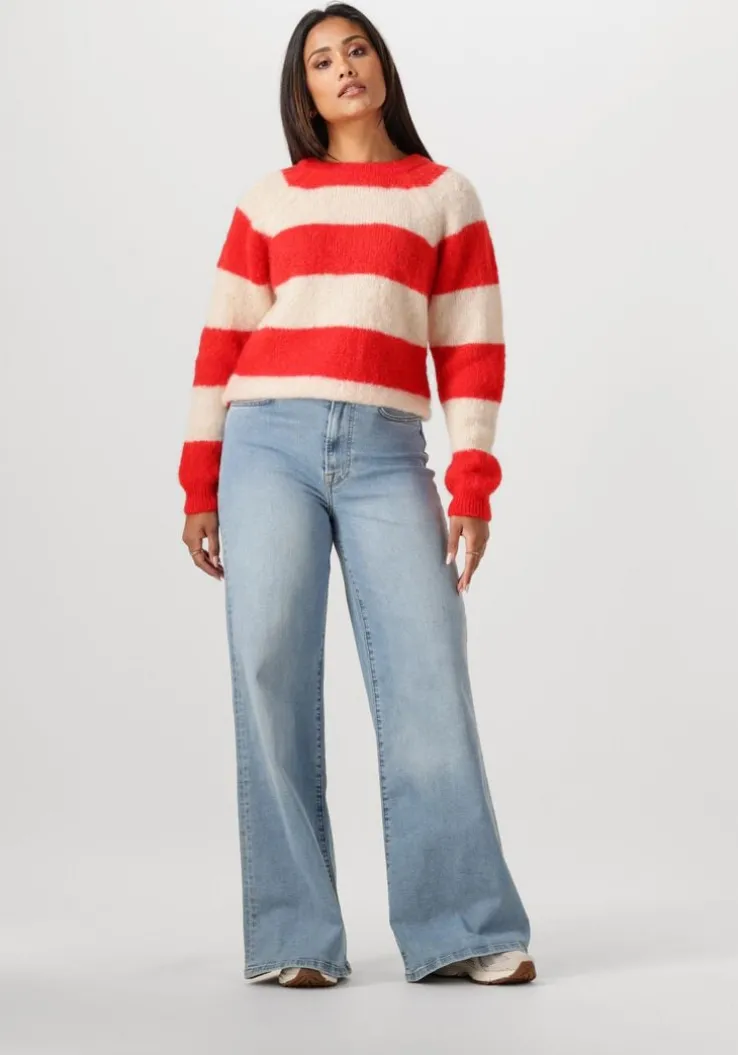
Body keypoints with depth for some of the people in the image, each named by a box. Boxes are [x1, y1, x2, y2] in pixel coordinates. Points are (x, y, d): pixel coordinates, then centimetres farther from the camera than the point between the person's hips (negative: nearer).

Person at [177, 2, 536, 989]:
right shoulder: (269, 201, 15)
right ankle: (295, 937, -3)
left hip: (388, 456, 0)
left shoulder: (445, 194, 14)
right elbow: (222, 342, 12)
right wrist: (199, 484, 5)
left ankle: (460, 928, -2)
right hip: (270, 443, 1)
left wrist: (472, 487, -1)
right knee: (271, 677, -7)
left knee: (427, 677, -9)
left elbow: (472, 348, 8)